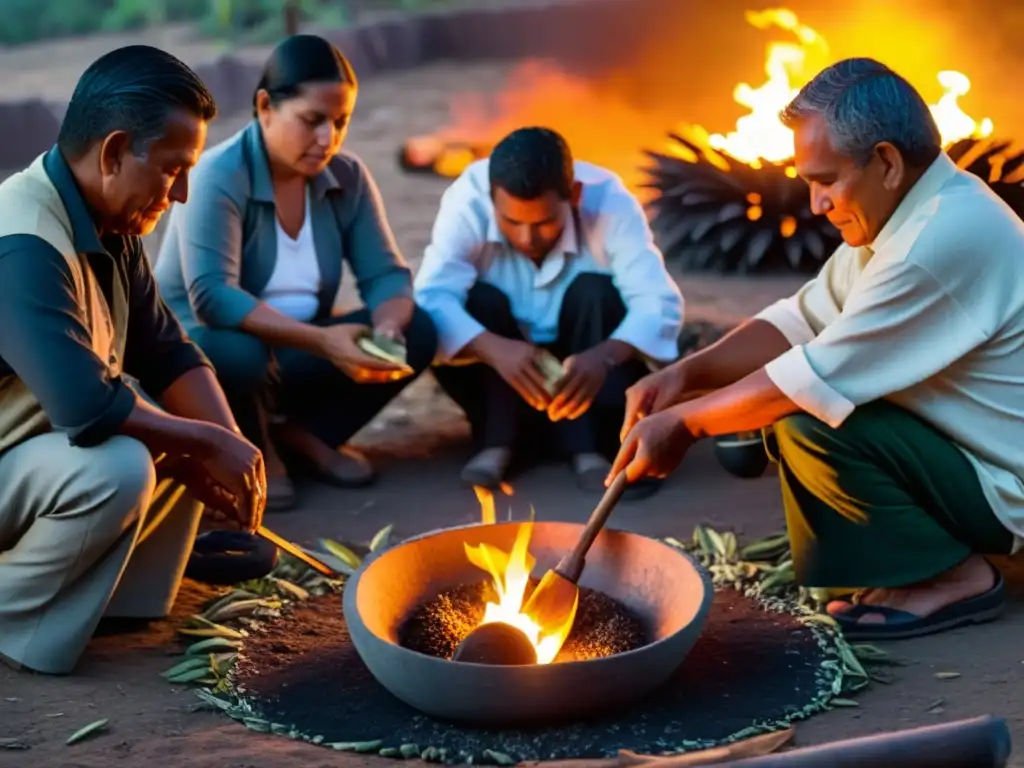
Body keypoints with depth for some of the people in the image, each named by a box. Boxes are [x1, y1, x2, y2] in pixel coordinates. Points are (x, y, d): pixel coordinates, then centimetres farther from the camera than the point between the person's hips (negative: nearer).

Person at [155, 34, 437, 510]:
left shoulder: (347, 177, -4)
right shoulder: (218, 177, -22)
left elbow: (385, 273, -7)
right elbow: (211, 297, -33)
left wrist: (387, 328, -32)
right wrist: (321, 340, -43)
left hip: (290, 354, 5)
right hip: (195, 347, -5)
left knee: (416, 333, -15)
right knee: (240, 354, -40)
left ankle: (301, 434, 0)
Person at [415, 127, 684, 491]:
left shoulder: (610, 203, -23)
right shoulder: (467, 201, -24)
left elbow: (661, 304, -30)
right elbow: (432, 299, -34)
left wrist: (604, 357, -50)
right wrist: (493, 349, -53)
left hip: (583, 370, 0)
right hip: (501, 367, 0)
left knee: (596, 293, -28)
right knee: (478, 301, -28)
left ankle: (586, 445, -28)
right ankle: (498, 441, -23)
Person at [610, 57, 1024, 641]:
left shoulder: (946, 236, -28)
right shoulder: (911, 211, 3)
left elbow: (822, 376, -27)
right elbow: (801, 320, 6)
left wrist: (683, 422, -17)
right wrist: (684, 374, -8)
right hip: (952, 441, 10)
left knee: (812, 424, -26)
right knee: (776, 403, 6)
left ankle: (954, 576, -8)